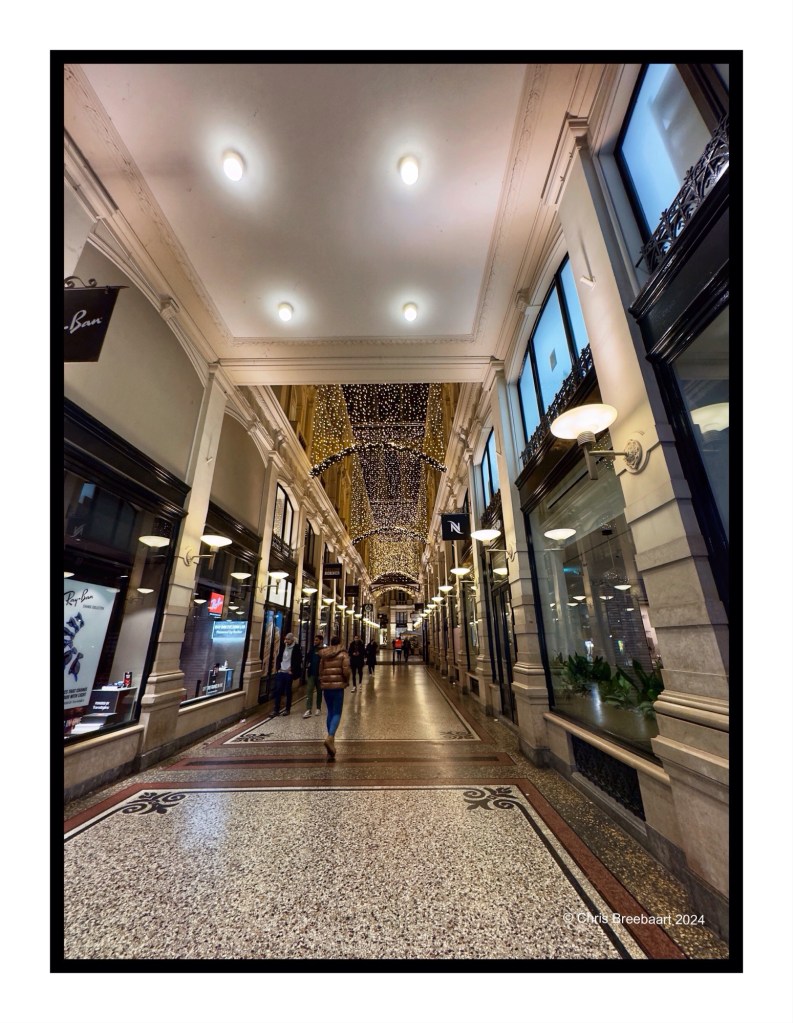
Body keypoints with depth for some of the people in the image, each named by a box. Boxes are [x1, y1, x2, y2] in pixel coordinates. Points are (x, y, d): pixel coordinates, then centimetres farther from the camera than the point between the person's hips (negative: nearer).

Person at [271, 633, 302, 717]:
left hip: (289, 673, -4)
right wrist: (277, 668, 3)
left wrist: (294, 672, -12)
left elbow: (299, 662, -8)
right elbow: (279, 658, 13)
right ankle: (276, 710, 9)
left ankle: (287, 709, 19)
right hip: (280, 672, 4)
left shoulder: (296, 648, -7)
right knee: (277, 690, 0)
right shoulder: (283, 647, 6)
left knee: (288, 692, 5)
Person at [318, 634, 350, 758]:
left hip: (326, 686, 4)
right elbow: (346, 671, -13)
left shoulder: (323, 655, 9)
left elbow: (320, 671, 12)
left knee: (330, 712, 18)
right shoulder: (343, 654, -3)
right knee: (337, 713, -1)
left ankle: (331, 738, 21)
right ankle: (330, 737, -20)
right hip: (338, 686, -4)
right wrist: (347, 681, 5)